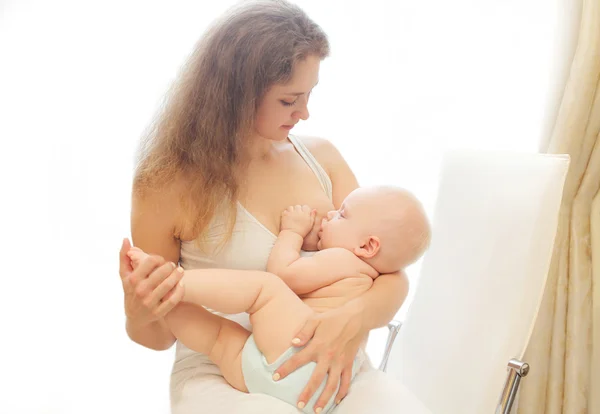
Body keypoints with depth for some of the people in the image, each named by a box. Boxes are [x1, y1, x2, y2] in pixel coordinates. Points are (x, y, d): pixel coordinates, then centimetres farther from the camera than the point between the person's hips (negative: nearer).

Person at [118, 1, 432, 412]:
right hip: (221, 378, -3)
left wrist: (354, 319, -20)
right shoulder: (169, 184, -6)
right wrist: (142, 312, -20)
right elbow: (160, 337, 5)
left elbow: (391, 274, 3)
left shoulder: (320, 156, 5)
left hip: (326, 369, 4)